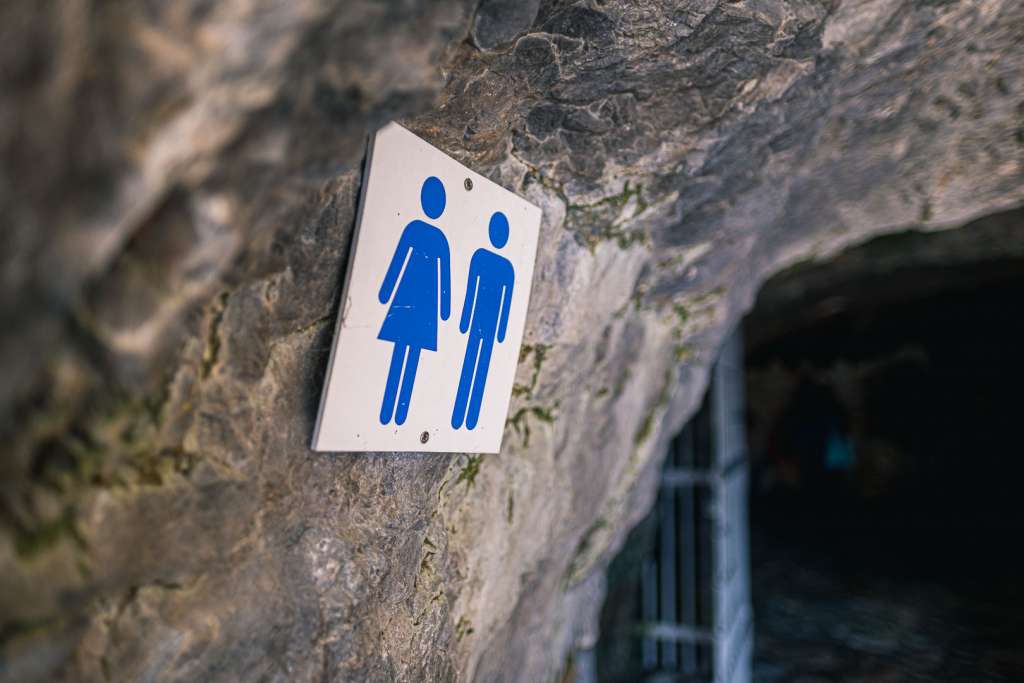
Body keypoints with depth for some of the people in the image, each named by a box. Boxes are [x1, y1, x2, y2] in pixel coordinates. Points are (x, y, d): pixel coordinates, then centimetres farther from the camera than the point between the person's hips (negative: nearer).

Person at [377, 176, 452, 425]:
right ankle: (401, 414, 9)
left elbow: (397, 261, -4)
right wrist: (445, 309, 13)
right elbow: (445, 278, 7)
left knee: (398, 357, 0)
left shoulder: (413, 228, -2)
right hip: (428, 305, 2)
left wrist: (386, 293, -2)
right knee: (412, 360, 6)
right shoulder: (441, 239, 5)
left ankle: (387, 412, 2)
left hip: (405, 300, -2)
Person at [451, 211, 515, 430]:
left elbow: (470, 293, -4)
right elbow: (506, 305, 2)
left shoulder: (479, 256, -5)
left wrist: (464, 322, 0)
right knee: (481, 372, 8)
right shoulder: (508, 269, -1)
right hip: (492, 326, 1)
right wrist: (501, 332, 9)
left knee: (468, 370, 4)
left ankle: (458, 419, 8)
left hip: (477, 322, -1)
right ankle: (471, 420, 14)